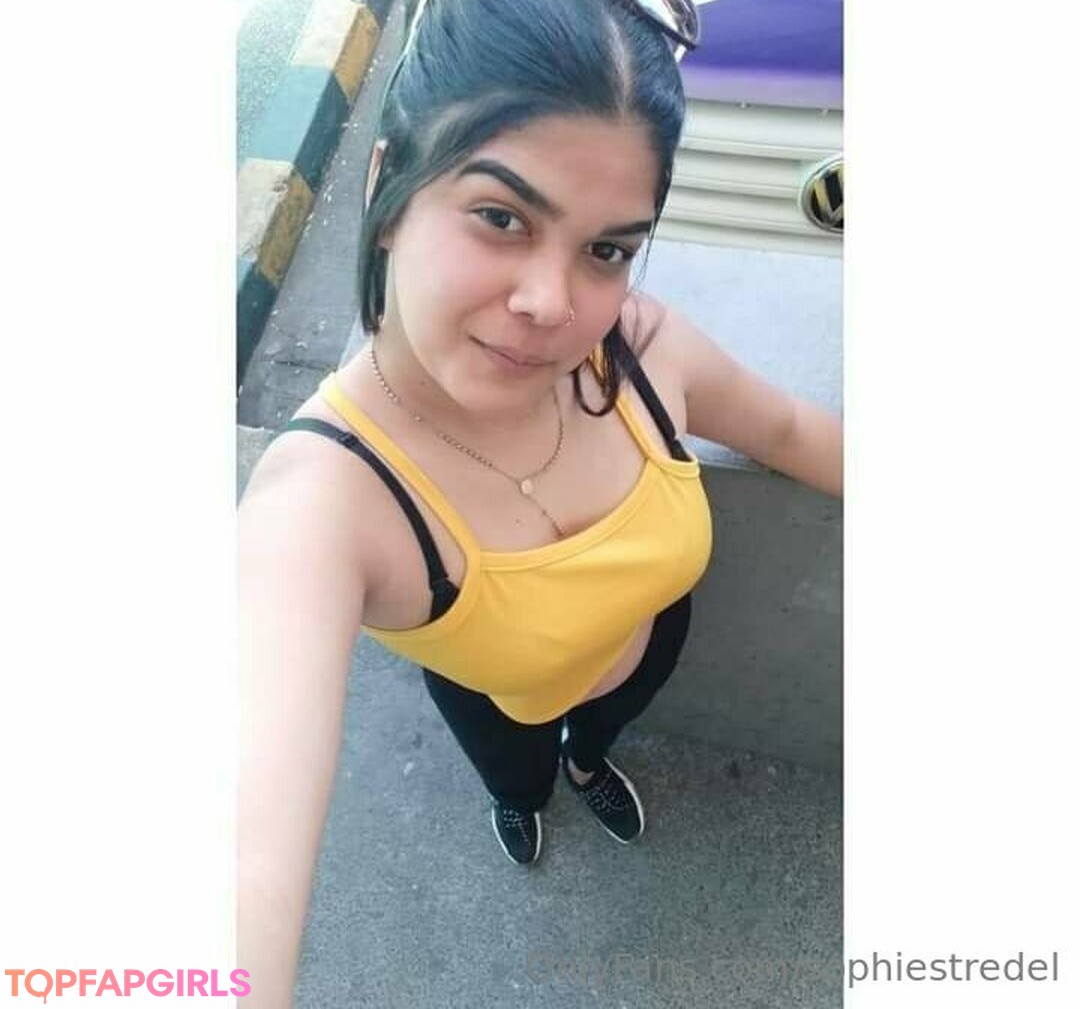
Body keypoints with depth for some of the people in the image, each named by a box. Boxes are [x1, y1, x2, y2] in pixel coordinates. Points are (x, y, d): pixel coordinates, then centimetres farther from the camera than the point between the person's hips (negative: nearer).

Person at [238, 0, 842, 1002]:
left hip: (651, 643, 3)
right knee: (514, 773, 35)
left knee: (603, 725, 38)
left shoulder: (641, 345, -32)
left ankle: (589, 761, 78)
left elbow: (787, 428, -10)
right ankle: (527, 792, 75)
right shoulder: (322, 494, -45)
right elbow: (257, 857, -58)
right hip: (494, 699, -2)